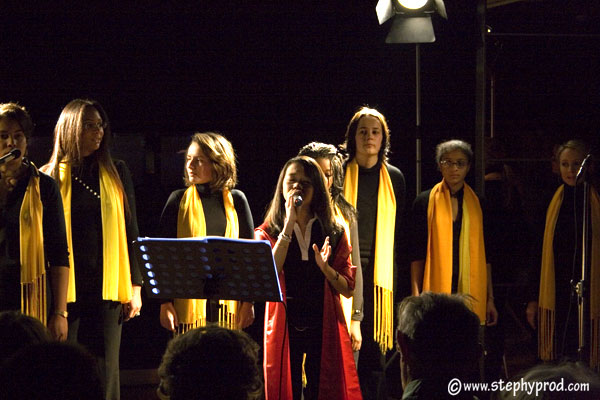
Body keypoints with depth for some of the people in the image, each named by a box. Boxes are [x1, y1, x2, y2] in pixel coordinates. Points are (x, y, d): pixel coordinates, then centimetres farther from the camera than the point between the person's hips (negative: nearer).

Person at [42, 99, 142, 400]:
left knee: (105, 371, 1)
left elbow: (130, 232, 12)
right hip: (64, 290, -1)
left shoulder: (116, 173, 11)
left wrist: (135, 287, 5)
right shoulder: (49, 177, 5)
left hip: (108, 288, 2)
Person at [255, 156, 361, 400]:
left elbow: (347, 289, 5)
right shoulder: (266, 233, 6)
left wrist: (325, 267, -15)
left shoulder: (333, 233, 9)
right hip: (285, 326, -1)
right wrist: (288, 225, -13)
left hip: (324, 326, 1)